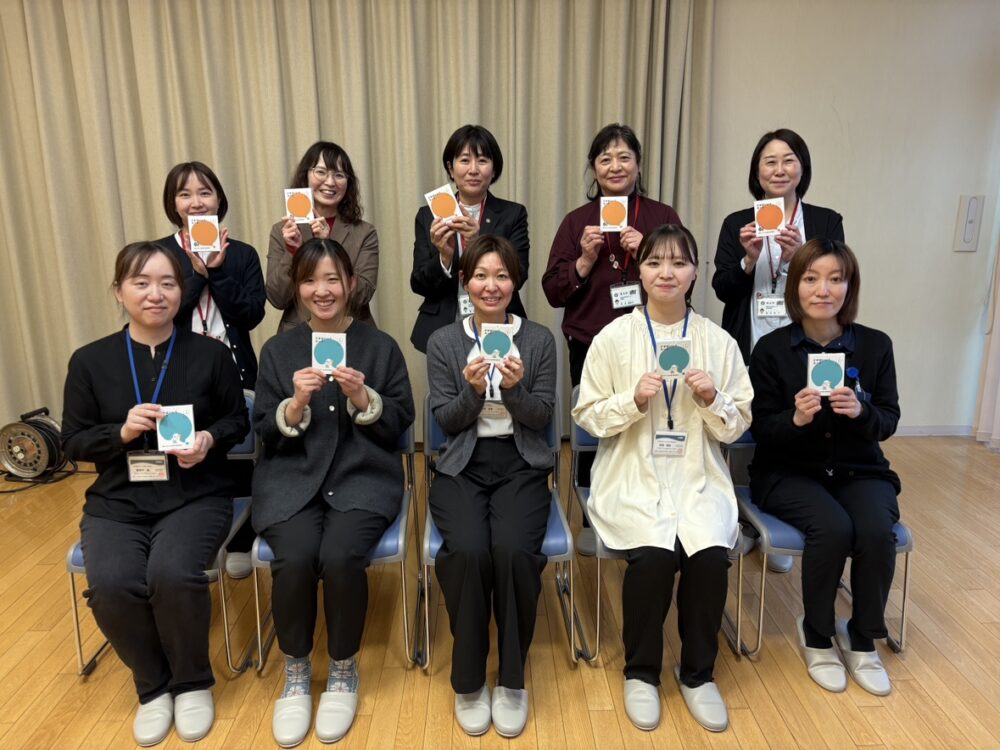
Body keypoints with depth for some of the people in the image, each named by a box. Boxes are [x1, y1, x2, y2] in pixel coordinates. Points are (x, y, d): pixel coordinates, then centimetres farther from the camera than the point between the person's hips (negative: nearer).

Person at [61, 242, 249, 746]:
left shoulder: (210, 354, 0)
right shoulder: (90, 361, 3)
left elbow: (238, 420, 8)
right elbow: (73, 443, 6)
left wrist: (209, 439, -13)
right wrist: (122, 431, -14)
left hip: (195, 496, -2)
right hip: (117, 502, 2)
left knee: (173, 575, -29)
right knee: (110, 586, -26)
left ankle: (193, 682, 2)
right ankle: (153, 686, 6)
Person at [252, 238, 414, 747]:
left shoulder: (381, 346, 6)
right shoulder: (278, 350, 9)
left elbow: (399, 426, 3)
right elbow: (265, 433, 5)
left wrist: (363, 398, -15)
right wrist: (296, 403, -14)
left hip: (363, 477, -1)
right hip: (292, 478, 1)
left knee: (340, 558, -28)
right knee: (295, 559, -26)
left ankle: (343, 671, 1)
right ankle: (296, 673, 2)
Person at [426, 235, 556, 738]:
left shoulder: (539, 339, 5)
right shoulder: (442, 341, 5)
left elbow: (542, 417, 0)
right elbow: (445, 420, 1)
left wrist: (514, 388, -20)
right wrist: (473, 391, -18)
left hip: (521, 466, 0)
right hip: (461, 468, 0)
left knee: (514, 550, -29)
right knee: (467, 551, -28)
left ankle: (512, 680, -4)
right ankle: (468, 681, -4)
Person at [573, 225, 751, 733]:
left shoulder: (719, 341, 4)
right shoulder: (613, 337, -1)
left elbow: (737, 428, 7)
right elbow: (589, 417, -1)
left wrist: (712, 400, -13)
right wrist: (634, 399, -17)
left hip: (699, 478, 2)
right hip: (632, 477, -2)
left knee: (711, 553, -24)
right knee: (654, 554, -27)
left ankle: (697, 673, 5)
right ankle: (641, 672, 3)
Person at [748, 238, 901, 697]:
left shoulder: (875, 345, -1)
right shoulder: (771, 348, -7)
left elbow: (888, 423, 1)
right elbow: (761, 429, -6)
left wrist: (862, 412, -22)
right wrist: (795, 418, -27)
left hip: (860, 470, 3)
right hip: (789, 472, -2)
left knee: (876, 532, -26)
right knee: (832, 527, -29)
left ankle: (863, 640, 2)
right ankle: (817, 636, -1)